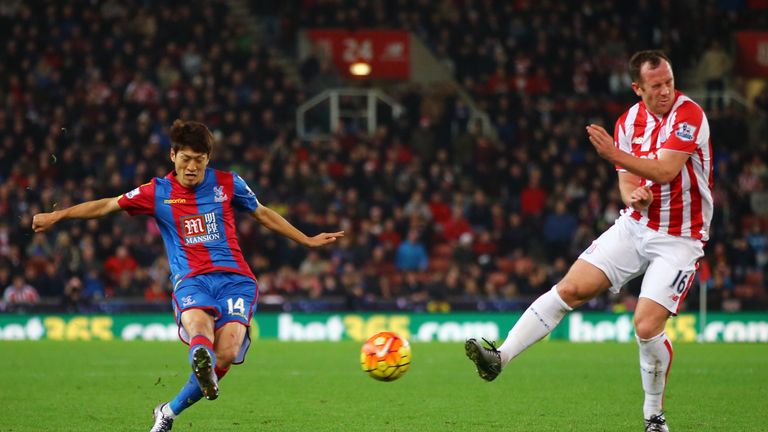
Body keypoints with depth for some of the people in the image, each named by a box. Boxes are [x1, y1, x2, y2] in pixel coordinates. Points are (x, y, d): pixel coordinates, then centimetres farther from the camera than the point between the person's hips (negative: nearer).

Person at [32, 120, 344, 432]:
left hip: (235, 278, 1)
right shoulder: (158, 192, 10)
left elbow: (263, 214, 26)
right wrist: (56, 216, 8)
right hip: (191, 280, -1)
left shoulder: (227, 184, 12)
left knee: (226, 353, -23)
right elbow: (106, 206, 15)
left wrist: (307, 240, 31)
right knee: (199, 326, -37)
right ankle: (201, 358, -74)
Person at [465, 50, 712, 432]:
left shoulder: (689, 114, -16)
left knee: (647, 325, -16)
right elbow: (627, 181, 7)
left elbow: (665, 171, -27)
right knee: (570, 288, -8)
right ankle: (501, 357, -8)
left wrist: (616, 154, -37)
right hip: (635, 226, 5)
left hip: (679, 239, -5)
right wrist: (634, 196, -17)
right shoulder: (629, 121, 2)